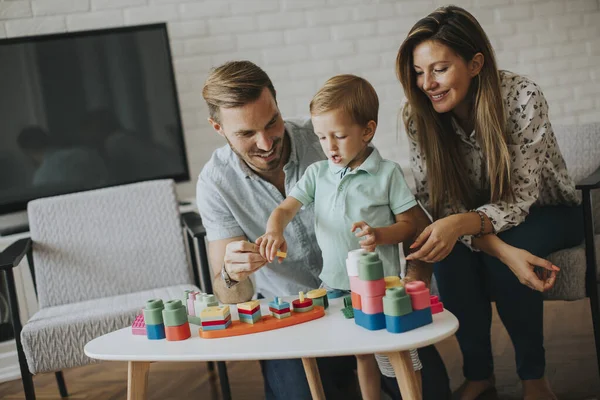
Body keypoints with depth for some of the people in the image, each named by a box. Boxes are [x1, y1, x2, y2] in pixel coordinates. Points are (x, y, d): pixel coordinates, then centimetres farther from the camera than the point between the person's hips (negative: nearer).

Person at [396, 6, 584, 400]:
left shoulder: (523, 96, -27)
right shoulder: (419, 115, -18)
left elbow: (519, 198, -26)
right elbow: (438, 204, -19)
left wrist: (459, 224, -46)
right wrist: (502, 249, -36)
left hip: (544, 213, -2)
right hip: (477, 221, 2)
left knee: (505, 257, -32)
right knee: (452, 255, -29)